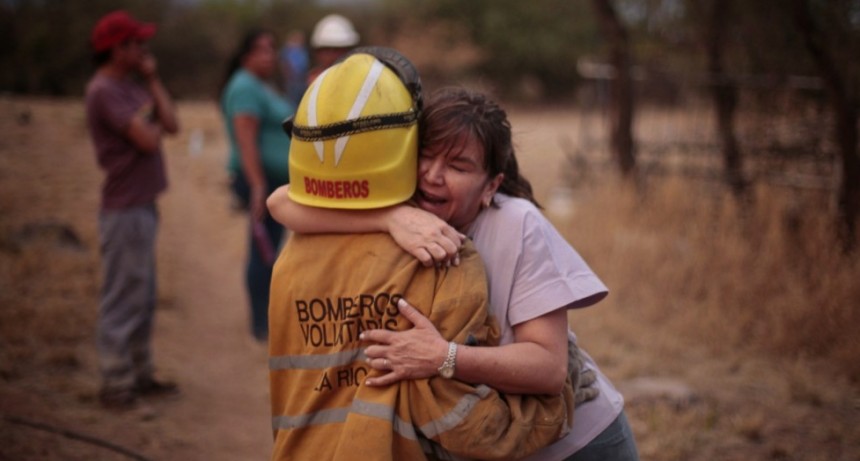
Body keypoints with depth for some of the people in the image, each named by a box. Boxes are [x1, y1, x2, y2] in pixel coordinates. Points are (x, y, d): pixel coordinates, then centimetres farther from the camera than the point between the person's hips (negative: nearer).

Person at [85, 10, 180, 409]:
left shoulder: (133, 86, 14)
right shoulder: (104, 90, -16)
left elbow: (170, 125, 8)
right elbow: (148, 140, -24)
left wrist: (153, 80, 5)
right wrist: (151, 124, -1)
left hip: (143, 205, 10)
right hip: (125, 210, -10)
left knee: (142, 298, 17)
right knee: (123, 298, -3)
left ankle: (138, 375, 28)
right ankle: (116, 385, 4)